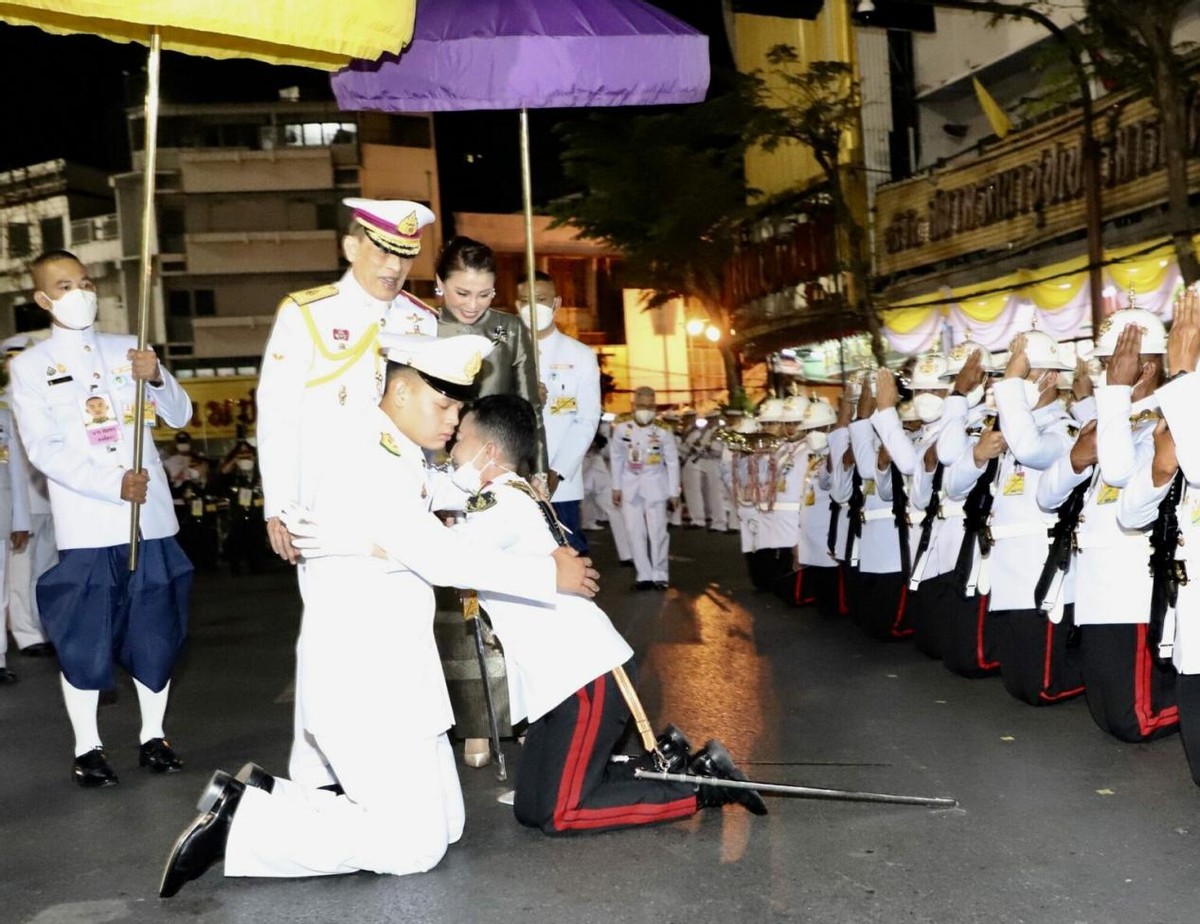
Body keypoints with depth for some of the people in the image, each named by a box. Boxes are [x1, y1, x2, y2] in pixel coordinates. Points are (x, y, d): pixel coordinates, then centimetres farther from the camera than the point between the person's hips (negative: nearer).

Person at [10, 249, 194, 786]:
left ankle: (153, 735, 21)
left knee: (157, 629, 7)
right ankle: (87, 747, 16)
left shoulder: (128, 348, 11)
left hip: (151, 516, 3)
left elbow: (179, 416, 8)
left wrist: (156, 378, -13)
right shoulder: (30, 366, 3)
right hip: (85, 523, -2)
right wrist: (114, 486, -18)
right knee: (84, 637, 2)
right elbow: (43, 450, -6)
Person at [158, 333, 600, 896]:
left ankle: (268, 798, 14)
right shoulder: (363, 449, -17)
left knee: (443, 827, 13)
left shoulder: (401, 454, 12)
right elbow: (437, 555, -23)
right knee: (413, 846, -5)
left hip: (396, 670, 10)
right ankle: (240, 822, 3)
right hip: (359, 675, -10)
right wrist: (547, 575, -15)